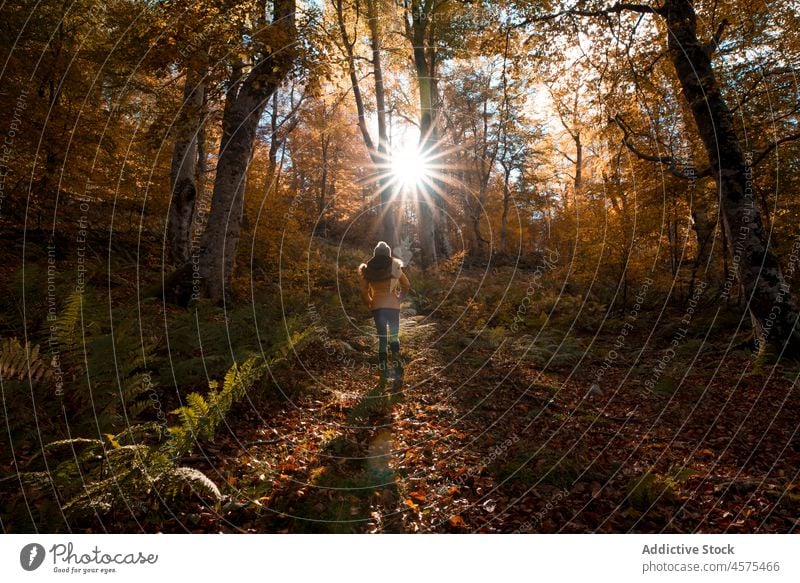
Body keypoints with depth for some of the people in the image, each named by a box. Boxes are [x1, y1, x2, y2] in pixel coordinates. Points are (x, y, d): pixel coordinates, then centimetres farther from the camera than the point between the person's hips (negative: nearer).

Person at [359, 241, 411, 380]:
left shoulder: (368, 270, 2)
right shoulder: (395, 267, 1)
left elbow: (364, 291, 0)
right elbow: (406, 286, 4)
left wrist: (369, 304, 13)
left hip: (377, 307, 1)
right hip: (393, 306, -1)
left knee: (381, 337, 11)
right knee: (394, 335, 13)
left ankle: (383, 370, 10)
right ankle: (397, 364, -3)